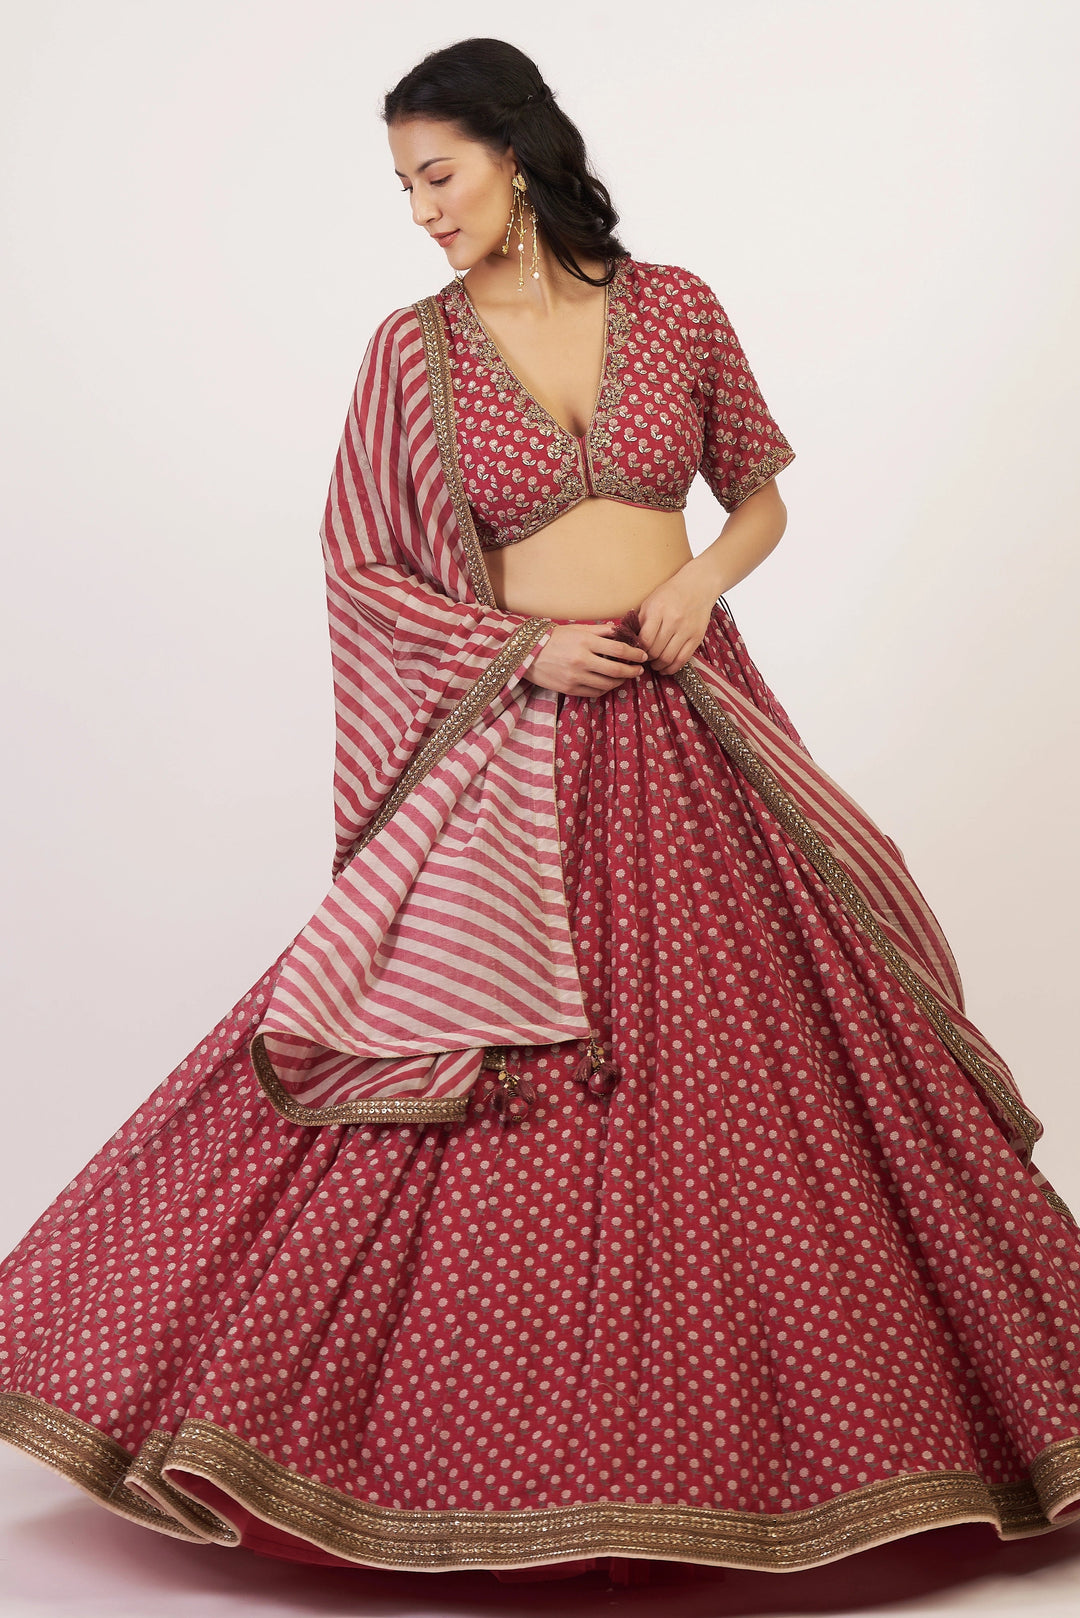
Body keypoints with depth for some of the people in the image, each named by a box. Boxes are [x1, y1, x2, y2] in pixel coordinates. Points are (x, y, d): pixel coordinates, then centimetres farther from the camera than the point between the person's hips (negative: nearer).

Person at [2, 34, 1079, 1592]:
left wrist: (706, 576, -7)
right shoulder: (414, 349, 2)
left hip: (691, 735, 2)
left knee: (756, 1080, 5)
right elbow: (361, 569, 4)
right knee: (502, 1113, -3)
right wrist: (519, 648, -9)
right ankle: (521, 1459, 13)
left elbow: (762, 498, 14)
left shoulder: (676, 309, 5)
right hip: (515, 749, -1)